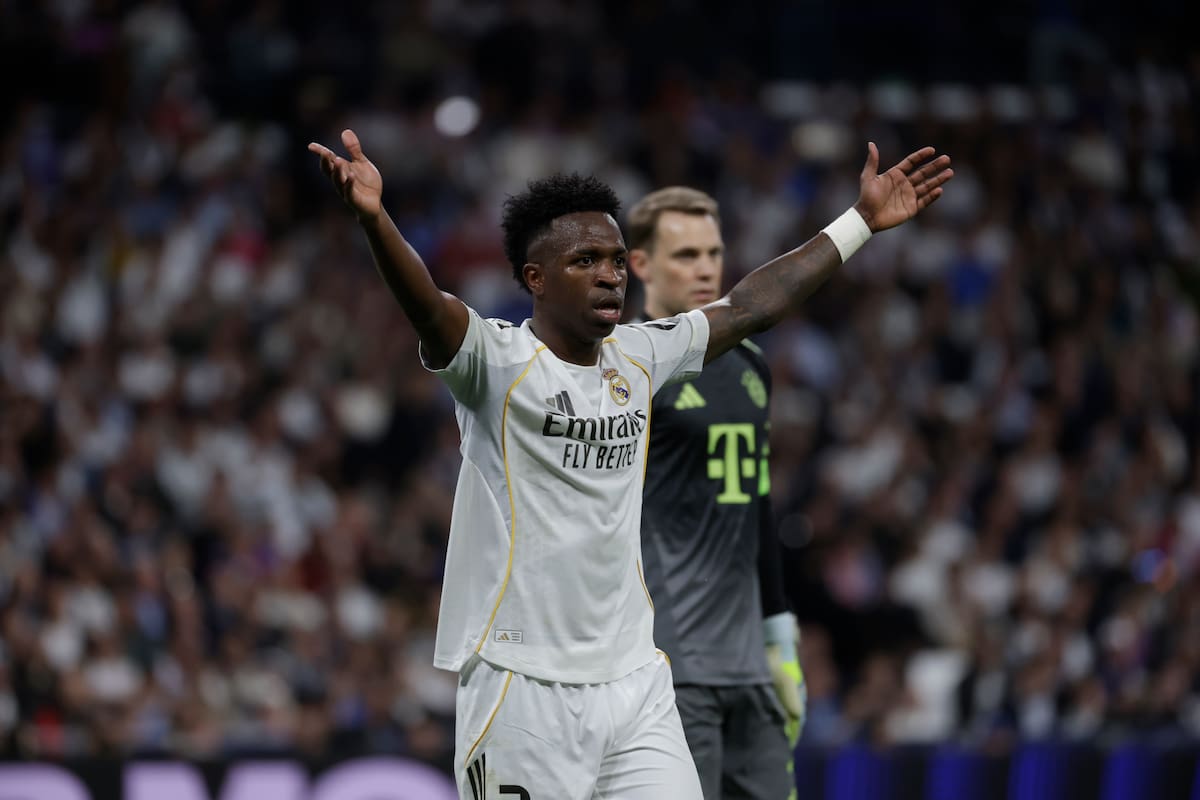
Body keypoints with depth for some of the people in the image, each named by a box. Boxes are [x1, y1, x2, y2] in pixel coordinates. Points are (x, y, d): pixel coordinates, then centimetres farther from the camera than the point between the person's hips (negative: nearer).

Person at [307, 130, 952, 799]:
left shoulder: (640, 357, 11)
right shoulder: (499, 361, -8)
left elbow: (753, 305, 22)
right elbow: (427, 305, -27)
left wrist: (862, 220, 27)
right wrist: (374, 217, -46)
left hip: (635, 682, 6)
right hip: (524, 686, -6)